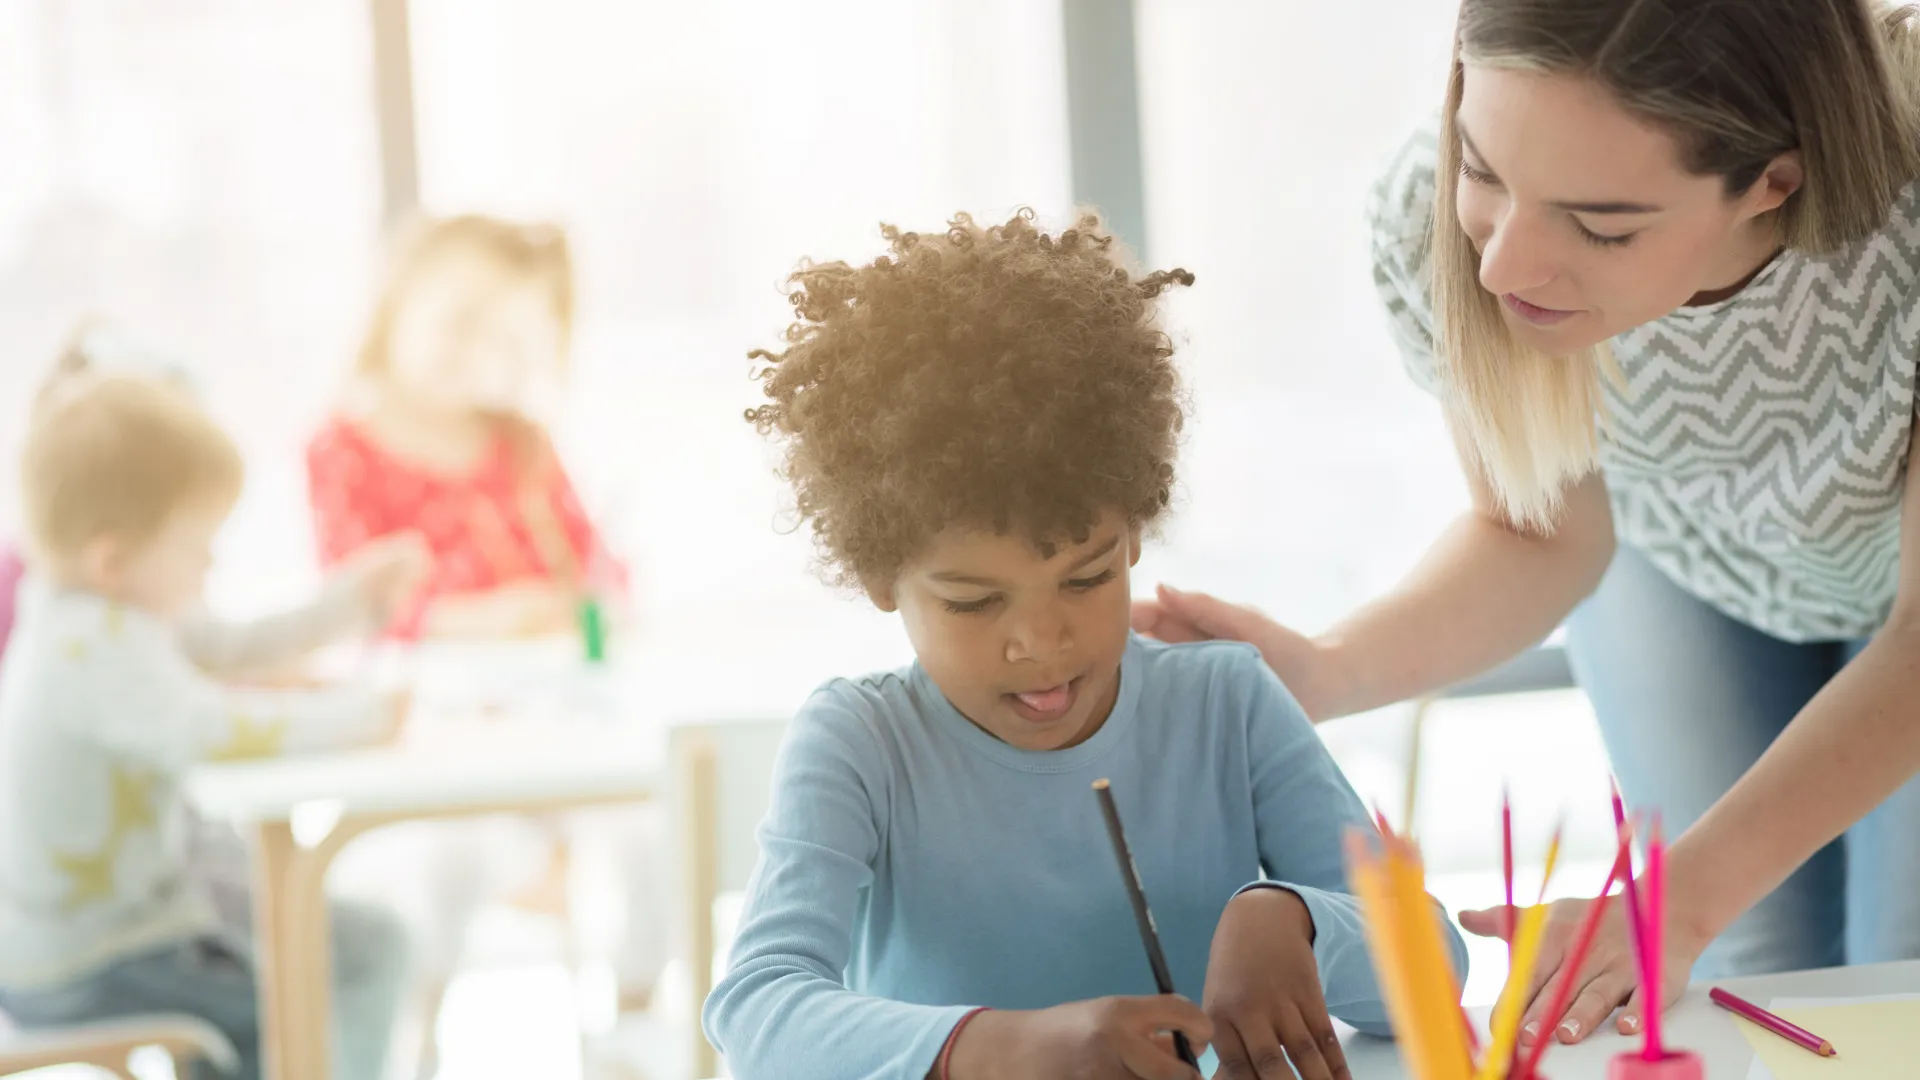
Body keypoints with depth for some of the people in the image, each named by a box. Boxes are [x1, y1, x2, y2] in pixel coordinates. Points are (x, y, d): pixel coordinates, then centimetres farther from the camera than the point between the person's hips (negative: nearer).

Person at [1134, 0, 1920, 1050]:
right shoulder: (1433, 223, -36)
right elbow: (1542, 533, -16)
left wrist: (1678, 904, -43)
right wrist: (1321, 674, -35)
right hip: (1686, 562, 2)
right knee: (1766, 974, 3)